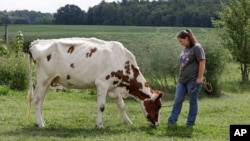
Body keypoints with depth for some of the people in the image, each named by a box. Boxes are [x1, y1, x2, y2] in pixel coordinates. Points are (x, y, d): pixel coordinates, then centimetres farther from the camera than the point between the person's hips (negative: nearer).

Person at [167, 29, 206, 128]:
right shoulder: (185, 49, 15)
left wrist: (199, 78, -17)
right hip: (182, 80, 8)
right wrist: (180, 77, 20)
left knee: (193, 101, 2)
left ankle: (190, 122, 9)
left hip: (193, 80, -8)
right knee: (178, 100, 5)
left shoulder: (197, 48, -9)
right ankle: (172, 121, 7)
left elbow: (202, 62, -14)